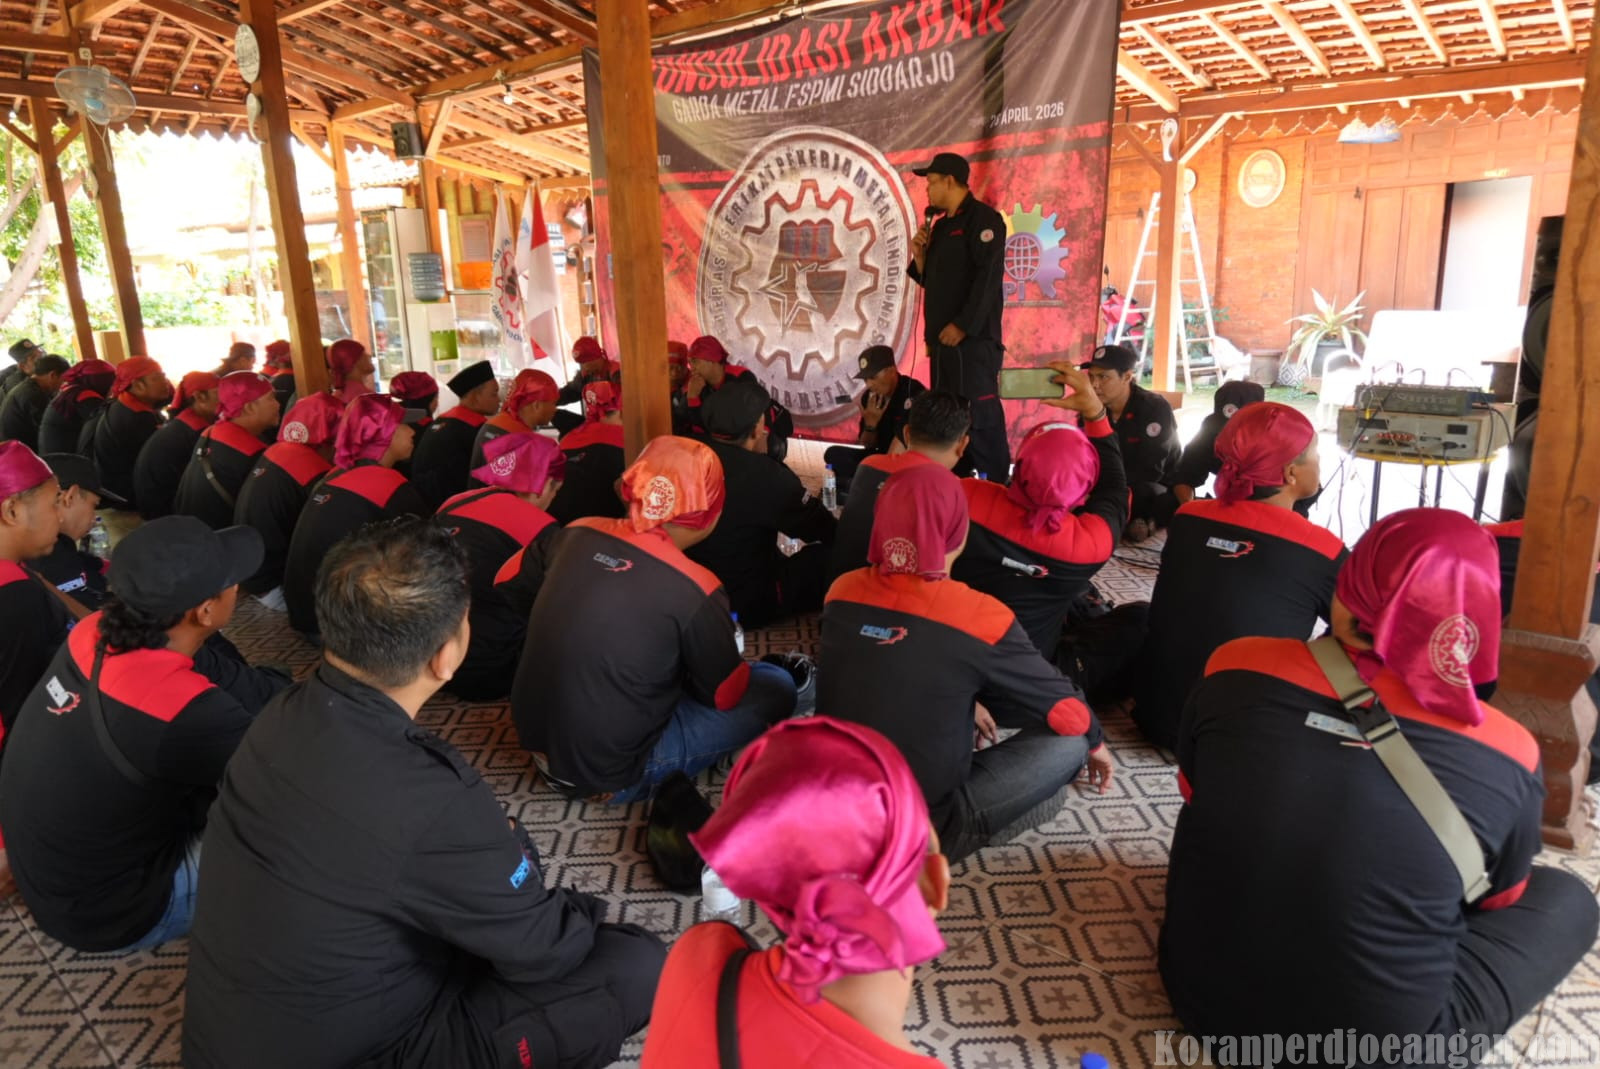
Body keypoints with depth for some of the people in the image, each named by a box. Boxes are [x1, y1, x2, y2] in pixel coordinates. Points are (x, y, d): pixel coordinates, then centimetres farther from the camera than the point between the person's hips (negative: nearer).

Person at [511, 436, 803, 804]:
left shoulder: (579, 533, -7)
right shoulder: (694, 590, -24)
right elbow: (725, 695, -7)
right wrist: (724, 644, 15)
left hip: (536, 741, 6)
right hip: (607, 776, -6)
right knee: (777, 686, 3)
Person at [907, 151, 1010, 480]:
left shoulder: (984, 219, -7)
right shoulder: (941, 226, 19)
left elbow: (988, 277, -16)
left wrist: (962, 326, -19)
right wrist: (919, 254, 4)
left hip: (973, 340, -9)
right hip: (943, 340, 9)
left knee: (981, 418, -11)